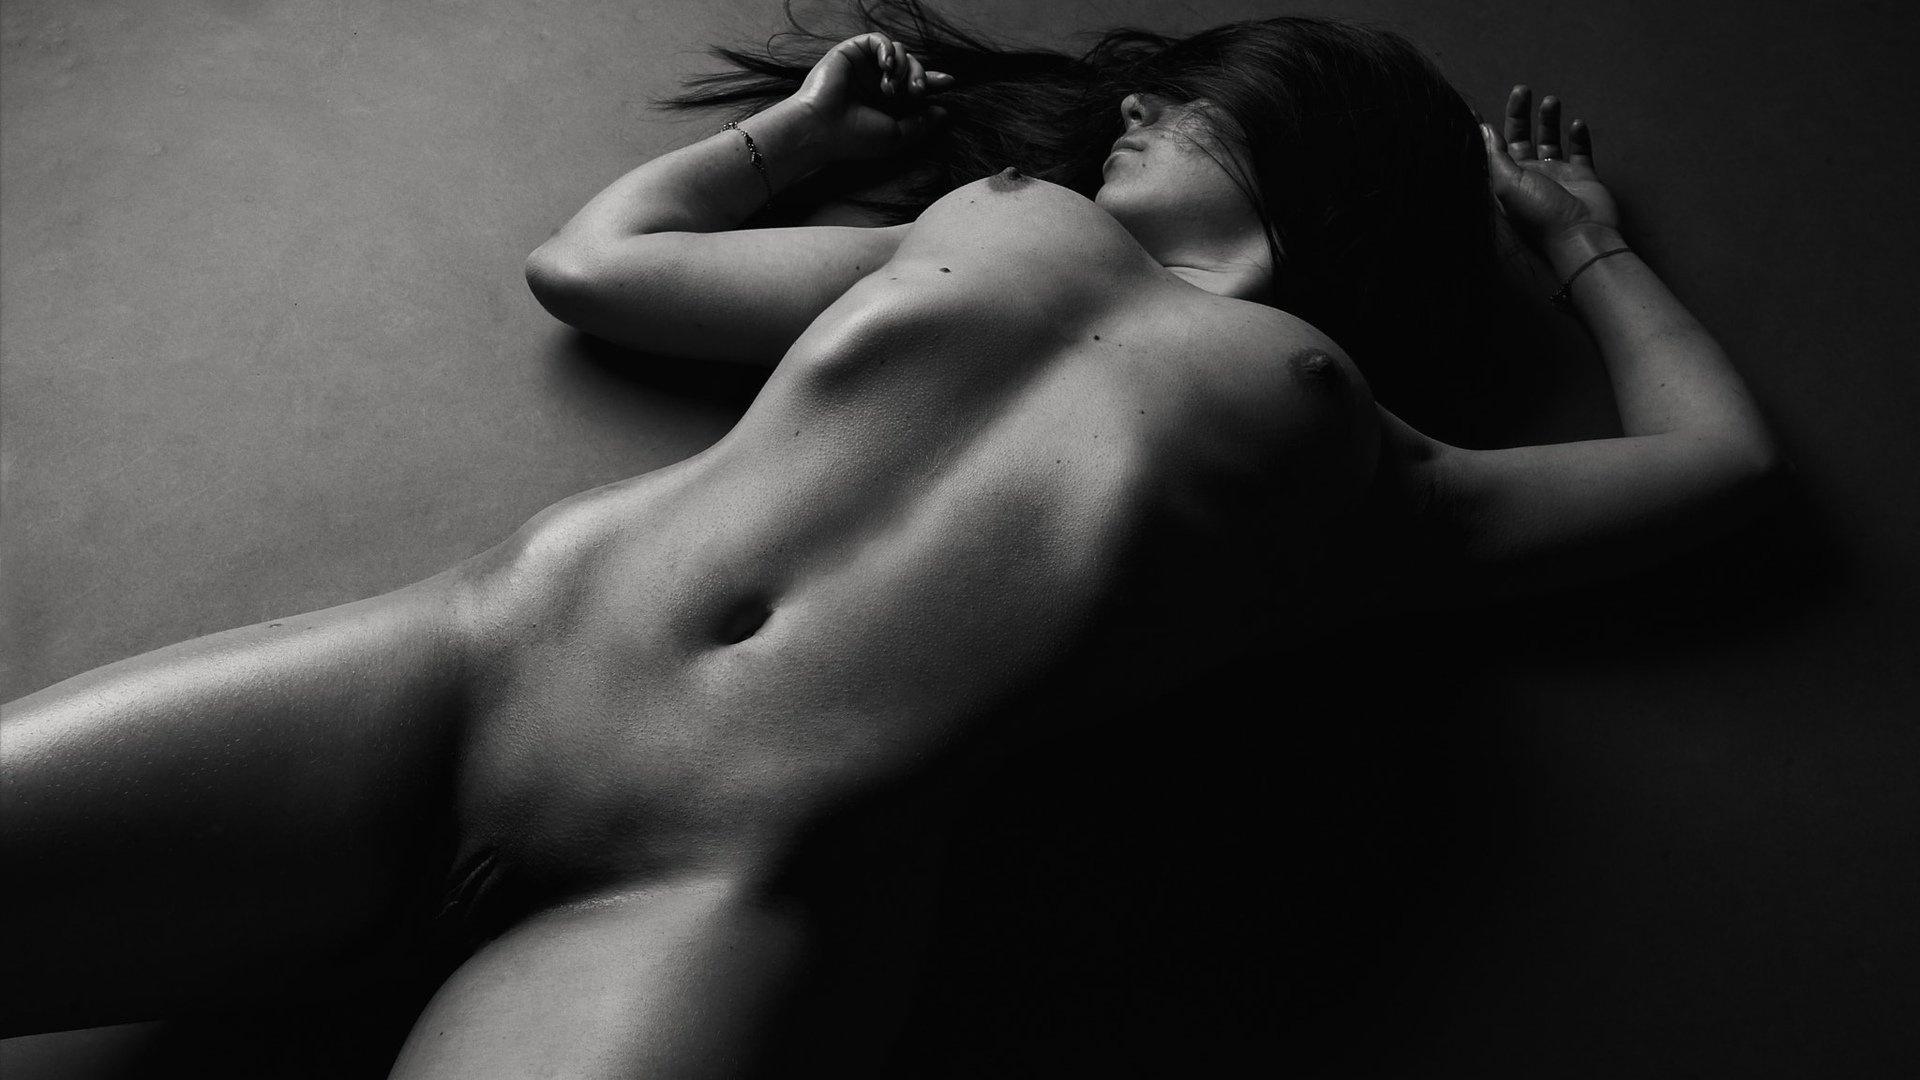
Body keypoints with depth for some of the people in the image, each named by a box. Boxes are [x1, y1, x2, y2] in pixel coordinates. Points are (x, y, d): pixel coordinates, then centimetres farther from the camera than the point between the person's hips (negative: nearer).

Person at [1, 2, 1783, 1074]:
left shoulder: (1328, 427, 16)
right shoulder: (988, 215, 25)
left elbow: (1722, 450, 28)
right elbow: (583, 261, 34)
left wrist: (1578, 233, 40)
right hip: (471, 656, 5)